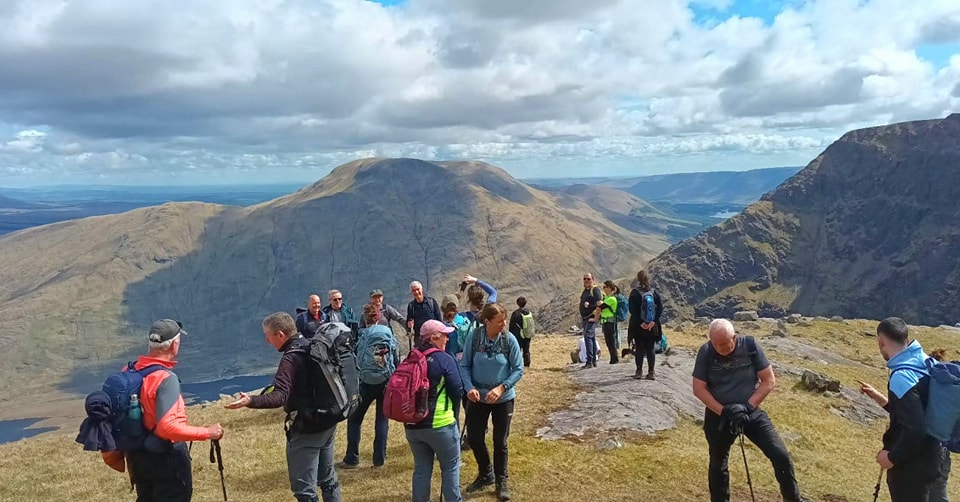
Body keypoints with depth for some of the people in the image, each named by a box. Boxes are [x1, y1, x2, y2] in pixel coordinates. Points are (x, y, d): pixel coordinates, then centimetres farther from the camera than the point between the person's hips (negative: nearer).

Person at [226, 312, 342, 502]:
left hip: (306, 429, -9)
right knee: (328, 478, 22)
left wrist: (251, 401, -46)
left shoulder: (291, 358, -21)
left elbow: (280, 396, -33)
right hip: (328, 422, 9)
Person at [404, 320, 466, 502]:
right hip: (439, 424, -5)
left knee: (421, 468, 18)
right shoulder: (445, 359, -13)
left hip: (411, 424, 5)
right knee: (450, 467, 13)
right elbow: (458, 392, -10)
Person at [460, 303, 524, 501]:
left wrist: (501, 388, -22)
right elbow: (464, 365, -7)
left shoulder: (509, 339, -15)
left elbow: (518, 370, -10)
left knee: (500, 442, 10)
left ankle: (501, 480, 32)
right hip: (478, 397, 1)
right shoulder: (474, 336, -15)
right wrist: (469, 387, -22)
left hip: (503, 398, -1)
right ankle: (486, 474, 37)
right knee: (474, 438, 10)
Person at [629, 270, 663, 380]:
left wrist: (640, 322, -12)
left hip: (638, 326, -2)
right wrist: (654, 321, -8)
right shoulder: (654, 292, 3)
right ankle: (651, 372, 8)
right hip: (652, 326, 2)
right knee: (651, 349, 8)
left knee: (639, 349, 6)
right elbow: (660, 308, -3)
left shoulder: (634, 293, -6)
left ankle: (639, 371, 8)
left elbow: (632, 310, -14)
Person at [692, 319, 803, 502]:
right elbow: (698, 388, -10)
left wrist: (748, 406, -17)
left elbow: (769, 381, -8)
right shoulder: (706, 352, -14)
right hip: (718, 415, 0)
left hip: (752, 412, 0)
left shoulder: (750, 345, -13)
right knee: (718, 464, 13)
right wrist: (723, 411, -19)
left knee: (781, 456, -9)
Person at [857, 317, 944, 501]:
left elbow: (915, 429, -29)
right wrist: (879, 397, 14)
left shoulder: (901, 377, -26)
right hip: (927, 456, 9)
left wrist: (892, 457, -17)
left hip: (912, 465, -9)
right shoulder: (923, 365, 3)